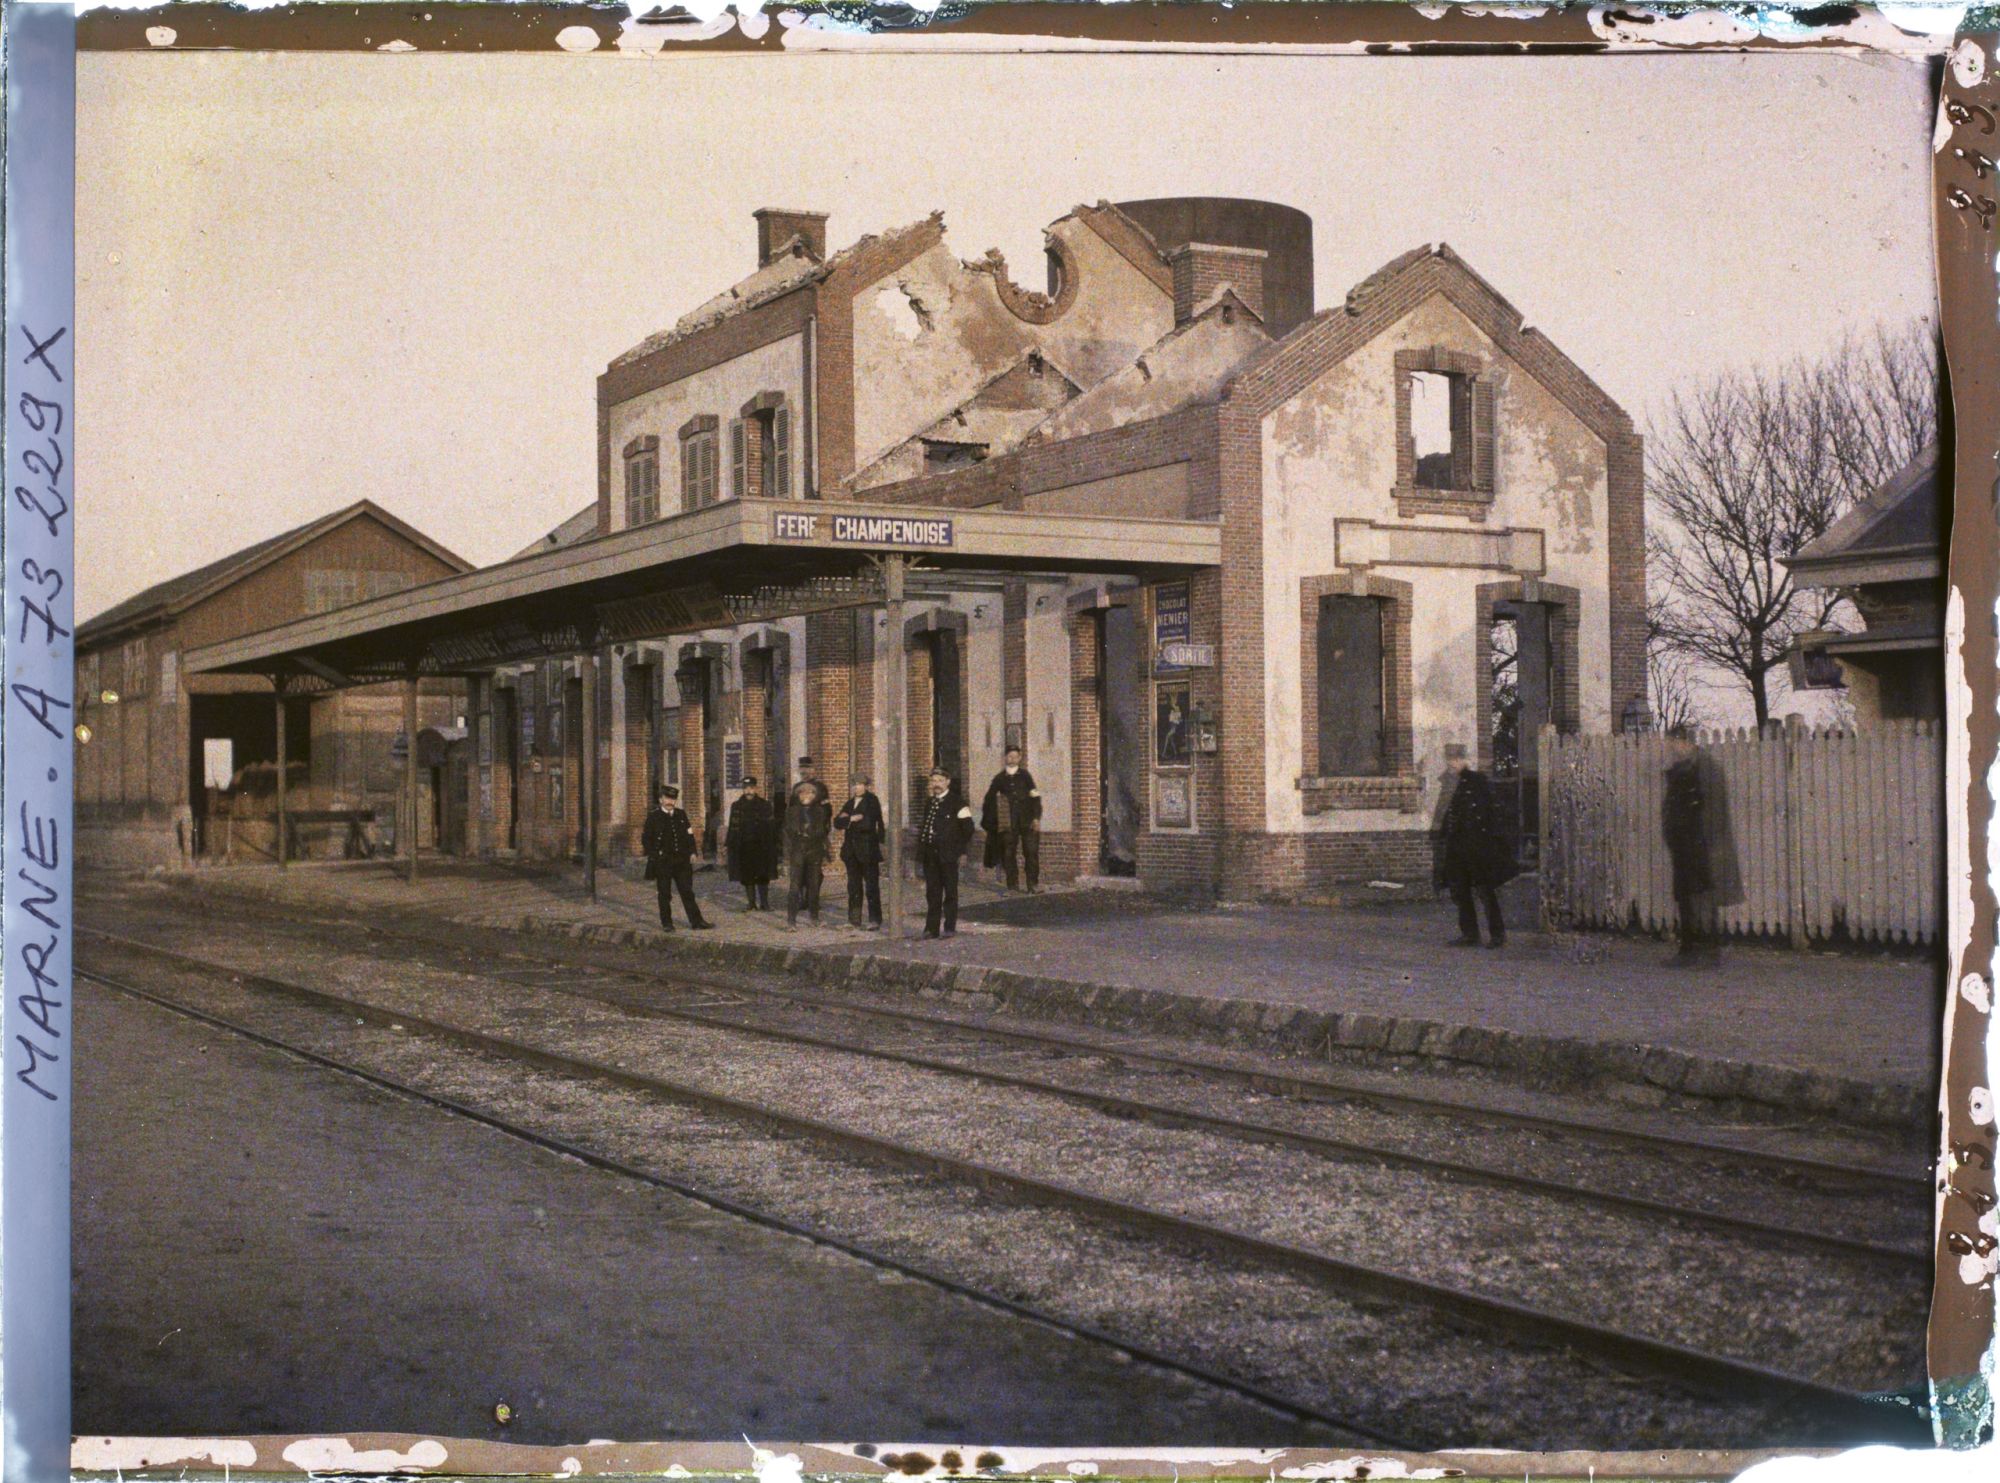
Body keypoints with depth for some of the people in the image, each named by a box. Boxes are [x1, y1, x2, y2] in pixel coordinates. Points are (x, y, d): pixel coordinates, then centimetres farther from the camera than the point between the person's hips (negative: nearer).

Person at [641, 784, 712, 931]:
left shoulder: (681, 814, 11)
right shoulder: (653, 817, -1)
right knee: (665, 894, 4)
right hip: (662, 862, -3)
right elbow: (646, 839, 1)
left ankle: (696, 921, 4)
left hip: (681, 860, 3)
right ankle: (667, 923, 12)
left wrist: (692, 852, 4)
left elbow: (689, 834, 15)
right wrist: (653, 856, -8)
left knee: (687, 892, 4)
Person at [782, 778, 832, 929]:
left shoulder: (820, 811, 8)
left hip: (814, 853, 2)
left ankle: (815, 918, 18)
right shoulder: (792, 812, 4)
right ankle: (791, 920, -10)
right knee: (794, 887, -9)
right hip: (797, 853, -2)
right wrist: (787, 858, -3)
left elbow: (824, 835, 11)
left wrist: (825, 857, 7)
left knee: (814, 886, 6)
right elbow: (787, 835, 3)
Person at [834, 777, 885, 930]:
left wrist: (849, 820, -6)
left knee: (872, 886, -5)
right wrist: (853, 819, -11)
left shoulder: (872, 802, -6)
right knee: (853, 887, 9)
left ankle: (875, 921, -3)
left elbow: (868, 823, -18)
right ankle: (854, 919, 15)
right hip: (852, 851, 6)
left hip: (868, 850, -6)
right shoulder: (850, 802, 15)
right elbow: (837, 822, 7)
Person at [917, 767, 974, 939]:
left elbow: (967, 827, -5)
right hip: (929, 854, 6)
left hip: (947, 855, -6)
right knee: (932, 893, 8)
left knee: (950, 892, 1)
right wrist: (921, 850, 13)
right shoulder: (929, 801, 14)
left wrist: (960, 849, -6)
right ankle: (931, 928, 11)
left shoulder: (956, 801, -4)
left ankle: (950, 928, 5)